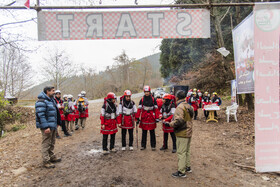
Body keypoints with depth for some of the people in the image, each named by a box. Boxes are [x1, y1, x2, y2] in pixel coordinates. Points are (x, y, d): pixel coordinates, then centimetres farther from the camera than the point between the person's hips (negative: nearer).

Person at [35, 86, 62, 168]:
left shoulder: (51, 100, 15)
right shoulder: (41, 101, -17)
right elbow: (41, 115, -23)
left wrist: (57, 123, 21)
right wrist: (46, 127, -26)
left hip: (53, 126, 10)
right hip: (47, 127, -10)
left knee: (52, 143, 21)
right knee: (46, 144, -1)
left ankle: (51, 156, 35)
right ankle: (46, 161, 9)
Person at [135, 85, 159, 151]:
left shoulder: (153, 99, 0)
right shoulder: (142, 100, 2)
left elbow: (156, 109, 1)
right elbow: (139, 109, -1)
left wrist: (157, 118, -4)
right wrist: (137, 118, -6)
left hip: (151, 118, -1)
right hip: (144, 118, 1)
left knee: (152, 133, 7)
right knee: (144, 133, 9)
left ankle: (153, 146, 17)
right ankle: (143, 145, 20)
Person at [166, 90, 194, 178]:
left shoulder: (180, 107, -21)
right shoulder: (188, 106, 9)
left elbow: (179, 120, -29)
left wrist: (170, 124, -15)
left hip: (182, 134, -10)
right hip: (188, 132, 10)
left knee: (181, 152, -1)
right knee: (187, 151, 21)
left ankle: (181, 172, 7)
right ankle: (187, 167, 35)